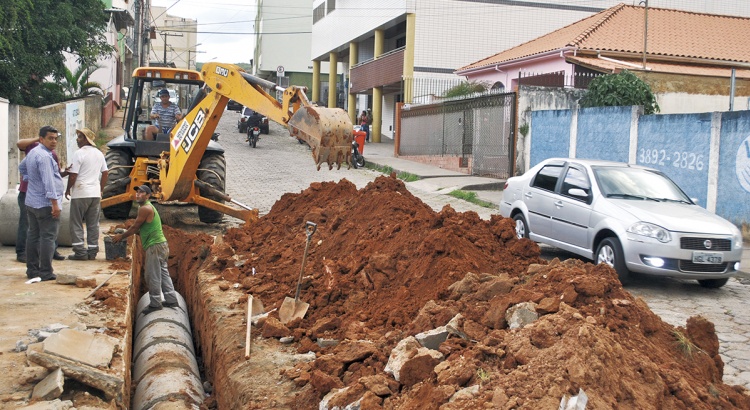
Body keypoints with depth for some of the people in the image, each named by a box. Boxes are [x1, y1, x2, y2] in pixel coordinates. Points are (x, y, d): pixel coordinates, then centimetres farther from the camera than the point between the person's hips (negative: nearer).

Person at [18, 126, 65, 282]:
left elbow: (21, 167, 33)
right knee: (48, 237, -6)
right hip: (45, 203, -10)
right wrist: (55, 203, -24)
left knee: (33, 235, 12)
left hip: (31, 202, 10)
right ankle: (46, 272, -4)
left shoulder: (32, 153, 14)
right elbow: (48, 181, -23)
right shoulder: (44, 156, -18)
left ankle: (32, 270, 19)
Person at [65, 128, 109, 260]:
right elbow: (105, 173, 14)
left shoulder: (79, 153, -12)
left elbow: (73, 175, -13)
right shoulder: (99, 153, 10)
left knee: (76, 223, 3)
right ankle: (92, 252, 11)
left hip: (80, 193, -6)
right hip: (95, 194, 6)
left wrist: (68, 189, 0)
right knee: (93, 224, 9)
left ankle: (80, 252, 0)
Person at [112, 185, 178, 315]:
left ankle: (155, 303, 2)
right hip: (160, 245, 10)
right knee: (163, 273, 13)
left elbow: (135, 227, -9)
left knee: (152, 275, -4)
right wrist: (124, 233, 19)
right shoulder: (148, 207, 19)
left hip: (155, 246, -10)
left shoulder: (145, 208, -13)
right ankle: (171, 300, 16)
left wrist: (121, 236, 3)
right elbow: (140, 229, 23)